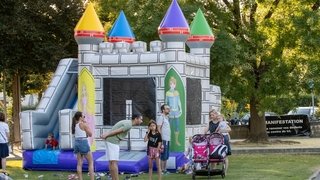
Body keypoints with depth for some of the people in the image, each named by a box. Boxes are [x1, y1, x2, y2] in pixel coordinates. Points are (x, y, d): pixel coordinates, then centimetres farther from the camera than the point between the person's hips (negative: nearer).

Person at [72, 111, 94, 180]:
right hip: (83, 143, -7)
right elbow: (90, 134, -3)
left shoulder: (75, 125, 10)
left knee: (79, 163, 6)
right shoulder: (84, 124, -9)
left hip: (77, 143, 7)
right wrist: (87, 125, 4)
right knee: (90, 162, 2)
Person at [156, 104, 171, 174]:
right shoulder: (161, 117, -9)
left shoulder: (166, 118, 18)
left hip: (167, 139, 9)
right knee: (163, 156, -8)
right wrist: (161, 140, -20)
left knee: (166, 156, 11)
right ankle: (162, 170, -5)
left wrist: (169, 139, 16)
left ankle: (165, 169, 17)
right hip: (164, 139, -9)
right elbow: (159, 129, -14)